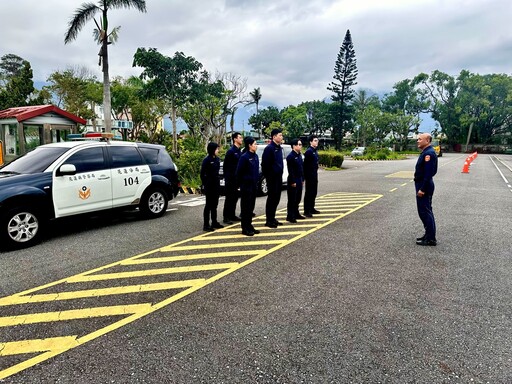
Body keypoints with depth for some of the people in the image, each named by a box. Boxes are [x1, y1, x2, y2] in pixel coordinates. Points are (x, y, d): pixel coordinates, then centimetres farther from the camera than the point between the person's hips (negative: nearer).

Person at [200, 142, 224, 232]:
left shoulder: (217, 159, 9)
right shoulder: (207, 160, -12)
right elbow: (202, 174, -10)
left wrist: (218, 182, 9)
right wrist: (205, 185, -10)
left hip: (216, 185, 7)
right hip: (209, 186, -7)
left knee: (214, 204, 14)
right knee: (208, 205, -2)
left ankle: (214, 222, 25)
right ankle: (206, 225, 4)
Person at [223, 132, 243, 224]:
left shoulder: (239, 151, 13)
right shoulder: (231, 151, -10)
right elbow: (225, 166, -11)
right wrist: (227, 177, -12)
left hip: (237, 179, 7)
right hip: (230, 179, -7)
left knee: (235, 197, 12)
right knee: (229, 198, -3)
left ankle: (232, 215, 21)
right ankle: (226, 217, 3)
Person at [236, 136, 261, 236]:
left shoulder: (255, 156, 9)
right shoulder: (244, 157, -14)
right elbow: (239, 172, -11)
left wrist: (256, 181, 13)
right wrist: (240, 184, -6)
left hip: (254, 185, 7)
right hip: (246, 186, -7)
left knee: (251, 207, 13)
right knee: (246, 207, 0)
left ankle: (249, 226, 22)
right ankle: (245, 228, 7)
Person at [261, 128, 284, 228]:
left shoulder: (279, 148, 14)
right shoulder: (269, 148, -13)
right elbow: (265, 164, -16)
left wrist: (280, 174, 14)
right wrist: (268, 176, -16)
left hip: (278, 177, 8)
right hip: (272, 178, -8)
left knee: (276, 198, 13)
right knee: (271, 198, -3)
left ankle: (272, 218, 23)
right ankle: (269, 220, 6)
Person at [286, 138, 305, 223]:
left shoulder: (299, 155, 13)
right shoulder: (290, 156, -15)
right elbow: (290, 170, -18)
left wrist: (302, 179, 15)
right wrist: (293, 182, -19)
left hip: (299, 180, 9)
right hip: (293, 181, -9)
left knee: (298, 199, 16)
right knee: (292, 199, -2)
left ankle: (296, 214, 27)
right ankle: (290, 216, 4)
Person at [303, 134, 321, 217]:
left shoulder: (315, 151, 14)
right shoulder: (309, 151, -14)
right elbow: (305, 164, -18)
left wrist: (316, 173, 17)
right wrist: (306, 176, -19)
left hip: (314, 175, 9)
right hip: (309, 176, -9)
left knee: (314, 192, 14)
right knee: (308, 193, -5)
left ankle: (312, 209, 25)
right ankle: (306, 211, 0)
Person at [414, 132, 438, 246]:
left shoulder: (429, 153, -18)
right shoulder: (426, 152, 14)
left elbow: (428, 173, -24)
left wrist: (422, 189, -24)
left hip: (424, 186, -11)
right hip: (422, 185, 11)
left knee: (425, 212, -5)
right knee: (424, 211, 16)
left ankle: (431, 239, 2)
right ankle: (429, 235, 25)